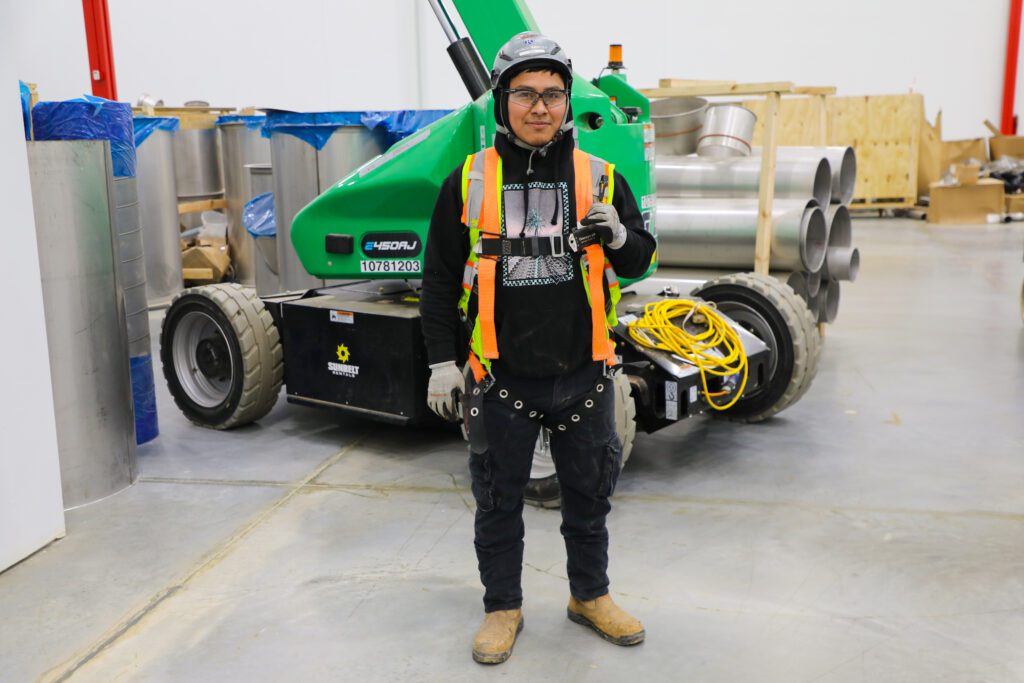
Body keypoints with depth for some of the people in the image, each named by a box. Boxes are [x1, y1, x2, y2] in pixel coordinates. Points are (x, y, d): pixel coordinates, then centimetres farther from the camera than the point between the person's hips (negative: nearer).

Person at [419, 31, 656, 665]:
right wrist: (442, 361, -2)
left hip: (583, 373, 2)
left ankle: (591, 595, 37)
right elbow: (440, 278, 2)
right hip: (501, 375, -1)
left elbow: (640, 258, 8)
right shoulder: (469, 181, -1)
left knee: (589, 493, 16)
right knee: (499, 500, 12)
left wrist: (619, 238, -15)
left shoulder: (600, 177, 2)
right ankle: (503, 607, 31)